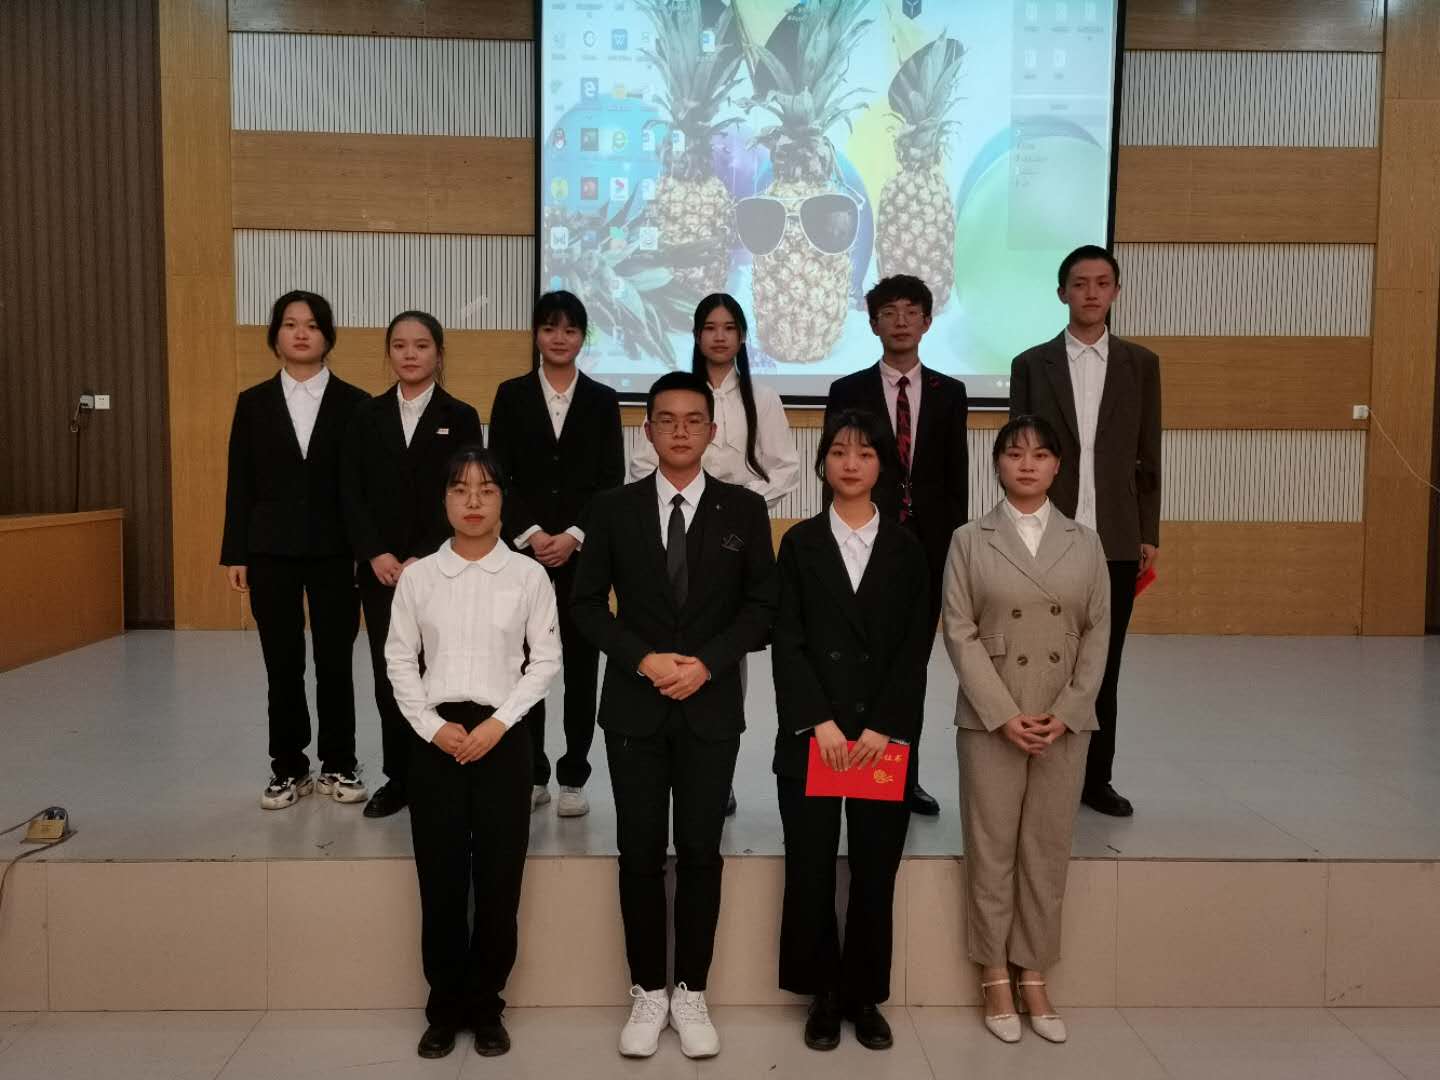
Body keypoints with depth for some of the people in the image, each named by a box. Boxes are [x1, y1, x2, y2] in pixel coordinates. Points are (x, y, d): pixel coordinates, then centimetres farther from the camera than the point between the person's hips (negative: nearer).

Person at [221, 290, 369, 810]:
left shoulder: (353, 403, 2)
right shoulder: (253, 403, 6)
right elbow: (239, 483, 6)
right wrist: (234, 553, 2)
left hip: (335, 551, -1)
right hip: (271, 551, 1)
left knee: (335, 664, 4)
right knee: (283, 666, 7)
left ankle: (339, 766, 19)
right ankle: (288, 769, 20)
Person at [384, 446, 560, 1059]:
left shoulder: (528, 575, -1)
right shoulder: (418, 577, 2)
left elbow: (546, 661, -1)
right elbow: (399, 662, 4)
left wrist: (498, 722, -10)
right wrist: (433, 728, -7)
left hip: (502, 737, -1)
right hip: (436, 739, 1)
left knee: (499, 881, 5)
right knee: (441, 881, 6)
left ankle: (485, 1008, 22)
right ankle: (445, 1009, 23)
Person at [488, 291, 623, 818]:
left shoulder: (603, 400, 6)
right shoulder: (511, 395, 6)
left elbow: (611, 481, 1)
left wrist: (573, 536, -11)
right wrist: (533, 534, -10)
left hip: (584, 551, 0)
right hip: (523, 548, 0)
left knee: (580, 664, 4)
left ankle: (573, 777, 13)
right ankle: (531, 774, 15)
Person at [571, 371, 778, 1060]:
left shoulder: (744, 509, 2)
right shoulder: (613, 509, 2)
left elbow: (762, 605, 0)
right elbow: (587, 604, 2)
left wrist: (707, 663, -12)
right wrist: (643, 659, -12)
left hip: (712, 707, 0)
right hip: (634, 706, 1)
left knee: (701, 852, 6)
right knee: (640, 852, 7)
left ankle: (691, 992, 21)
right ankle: (648, 991, 22)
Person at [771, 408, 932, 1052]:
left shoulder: (906, 549, 7)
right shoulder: (800, 544, 5)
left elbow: (915, 648, 1)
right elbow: (788, 643, -1)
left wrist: (884, 728, -8)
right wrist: (820, 722, -12)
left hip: (884, 737, 1)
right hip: (811, 734, 0)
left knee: (875, 872, 5)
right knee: (810, 870, 3)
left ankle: (865, 995, 22)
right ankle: (824, 995, 19)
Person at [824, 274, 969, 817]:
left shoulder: (949, 393, 8)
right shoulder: (847, 391, 3)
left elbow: (957, 476, 8)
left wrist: (956, 544, 2)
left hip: (928, 544, 2)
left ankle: (906, 776, 18)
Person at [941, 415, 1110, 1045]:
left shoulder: (1085, 543, 7)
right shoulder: (970, 541, 0)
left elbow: (1098, 633, 5)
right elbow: (961, 633, -5)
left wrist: (1065, 712, -6)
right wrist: (1005, 714, -12)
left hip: (1065, 722, 2)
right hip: (991, 719, -2)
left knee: (1048, 851, 8)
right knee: (992, 849, 4)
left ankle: (1034, 977, 20)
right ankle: (995, 977, 18)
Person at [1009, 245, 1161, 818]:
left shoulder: (1141, 364, 8)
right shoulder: (1031, 364, 4)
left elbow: (1148, 457, 8)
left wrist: (1149, 534, 4)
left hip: (1116, 540, 1)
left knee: (1103, 666, 8)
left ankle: (1095, 778, 19)